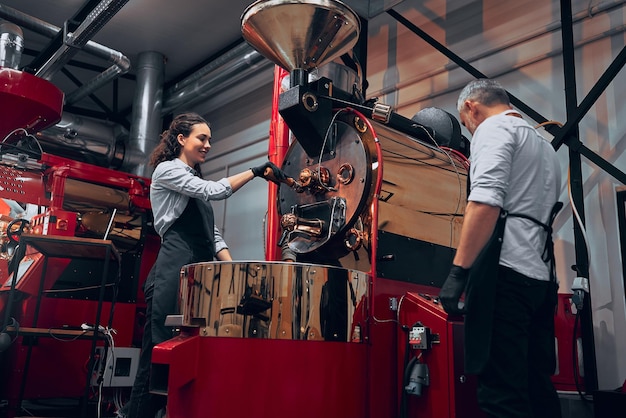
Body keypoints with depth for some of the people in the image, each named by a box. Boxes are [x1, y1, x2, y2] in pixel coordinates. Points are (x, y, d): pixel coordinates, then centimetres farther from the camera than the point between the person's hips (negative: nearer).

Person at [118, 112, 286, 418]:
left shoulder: (196, 181, 26)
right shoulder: (167, 170, 3)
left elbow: (212, 233, 20)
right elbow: (214, 191, -12)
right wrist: (255, 172, -7)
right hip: (174, 272, -8)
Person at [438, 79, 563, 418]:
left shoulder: (493, 128, 0)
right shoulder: (545, 146, 28)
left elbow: (486, 201, -17)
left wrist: (458, 272, -20)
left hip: (505, 270, -9)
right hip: (541, 276, 9)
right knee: (536, 387, 11)